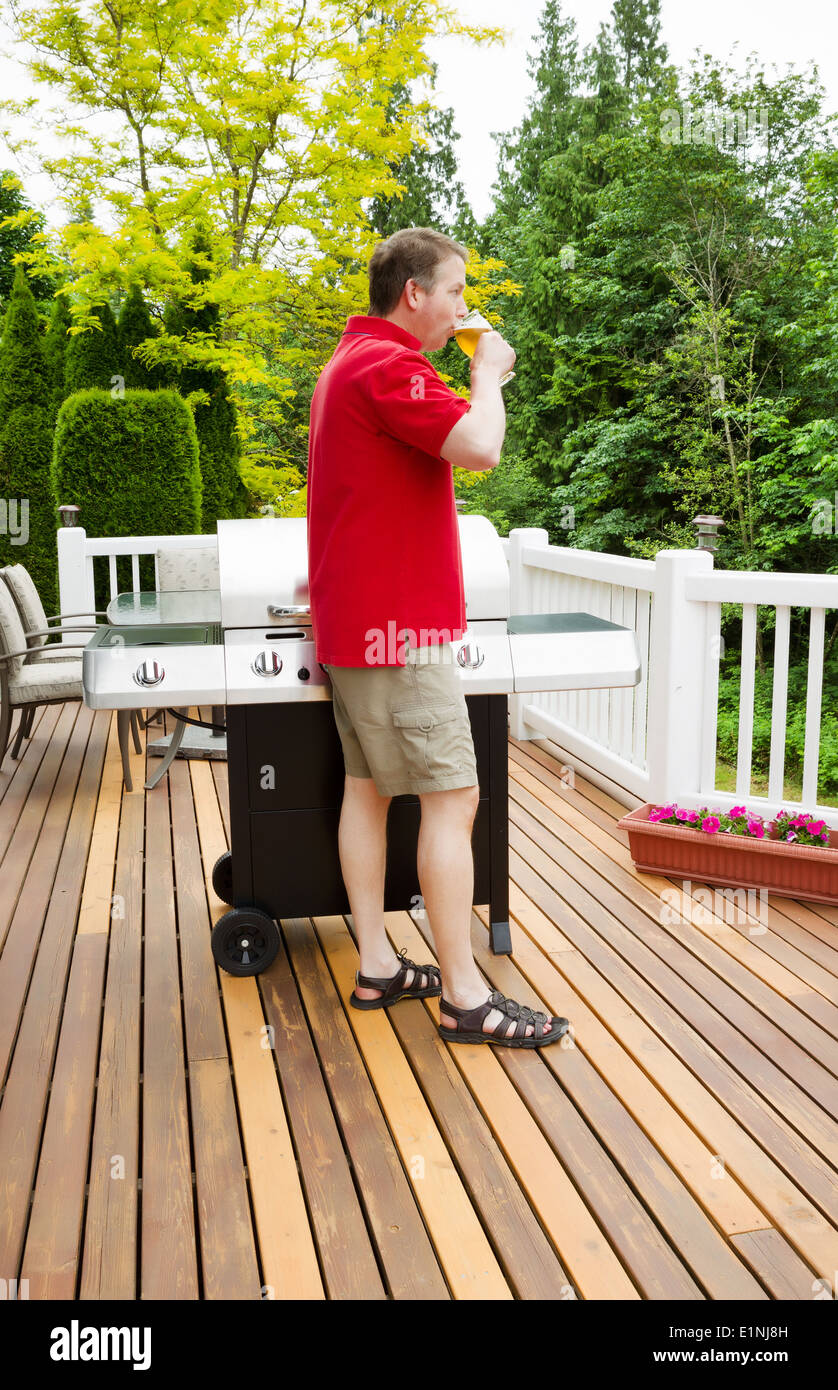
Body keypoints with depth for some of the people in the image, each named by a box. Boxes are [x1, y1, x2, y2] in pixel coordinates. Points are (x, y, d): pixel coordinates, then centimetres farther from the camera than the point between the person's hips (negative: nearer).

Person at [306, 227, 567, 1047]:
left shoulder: (349, 362, 20)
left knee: (368, 787, 11)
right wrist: (489, 372, -8)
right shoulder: (387, 365, -15)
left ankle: (376, 968, 20)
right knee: (452, 797, -7)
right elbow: (480, 446, -25)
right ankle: (464, 997, 0)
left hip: (350, 621, 11)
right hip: (397, 623, -11)